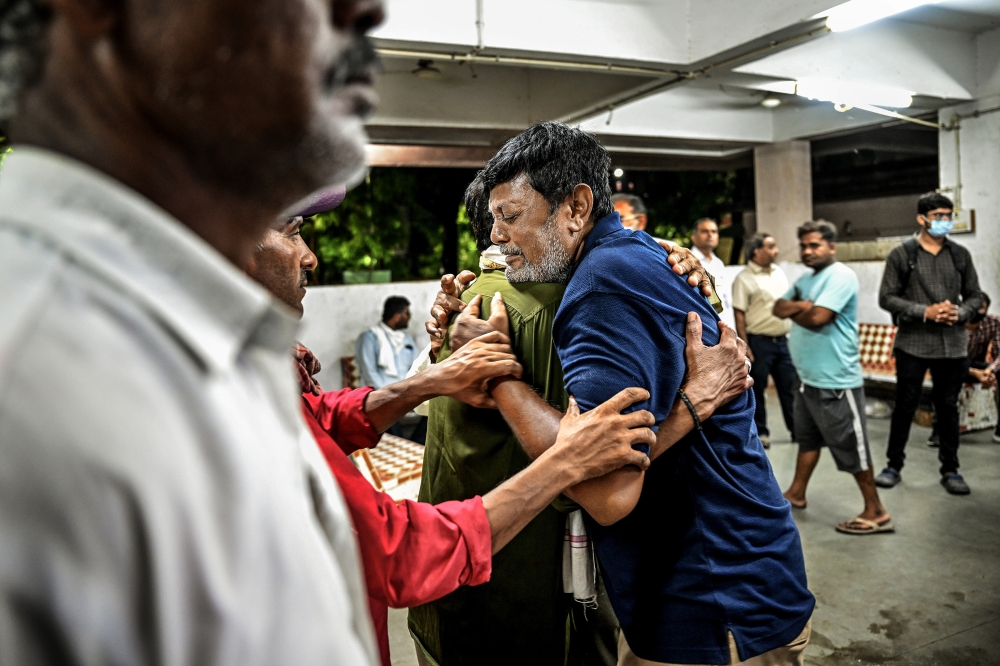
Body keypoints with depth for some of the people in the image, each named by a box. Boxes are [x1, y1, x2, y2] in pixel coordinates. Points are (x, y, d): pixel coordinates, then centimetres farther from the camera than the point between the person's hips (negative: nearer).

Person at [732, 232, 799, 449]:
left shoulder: (779, 272, 10)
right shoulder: (744, 279, -10)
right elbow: (739, 315, -11)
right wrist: (745, 347, -15)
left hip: (783, 340, 6)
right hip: (759, 342, -6)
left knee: (790, 388, 10)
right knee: (757, 390, 5)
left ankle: (797, 429, 21)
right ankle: (760, 432, 17)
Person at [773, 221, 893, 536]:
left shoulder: (841, 275, -15)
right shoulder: (806, 279, 14)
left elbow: (817, 317, -25)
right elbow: (778, 308, 8)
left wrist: (793, 310, -5)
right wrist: (800, 305, -11)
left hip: (836, 381, -9)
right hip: (809, 377, 9)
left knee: (851, 447, -3)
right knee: (808, 438, 20)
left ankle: (876, 512, 7)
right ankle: (796, 493, 34)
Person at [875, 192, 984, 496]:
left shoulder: (960, 254, 8)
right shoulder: (901, 253, -2)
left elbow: (975, 296, 11)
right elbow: (887, 298, -6)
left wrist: (960, 313, -10)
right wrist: (925, 312, -17)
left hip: (952, 345, 3)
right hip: (912, 344, -3)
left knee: (948, 407, 10)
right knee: (905, 406, 5)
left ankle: (950, 470, 21)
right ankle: (894, 465, 18)